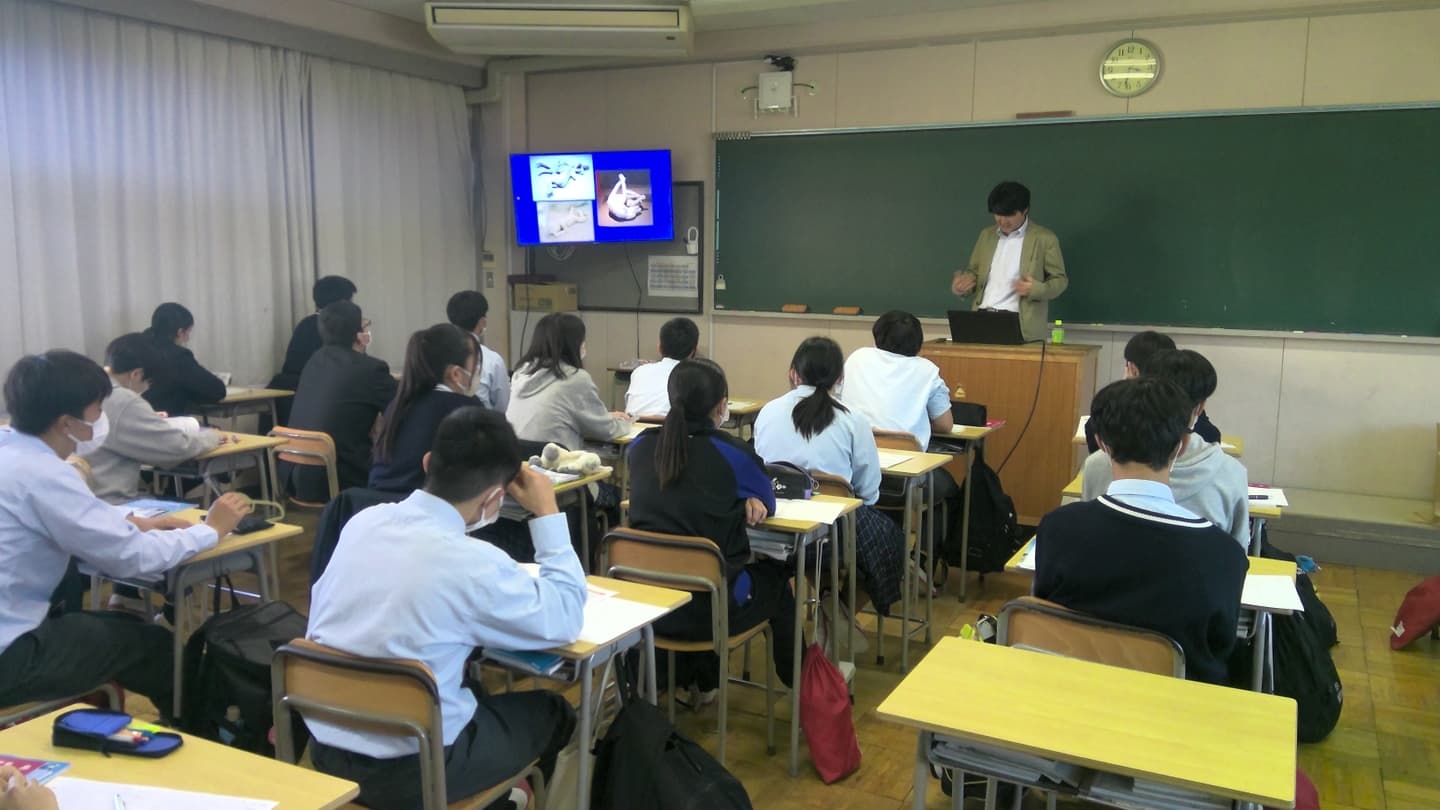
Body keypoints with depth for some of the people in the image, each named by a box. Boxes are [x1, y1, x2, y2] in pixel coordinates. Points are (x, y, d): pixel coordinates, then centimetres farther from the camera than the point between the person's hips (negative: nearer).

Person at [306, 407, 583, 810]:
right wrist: (547, 514, -4)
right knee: (552, 712, 18)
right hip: (408, 771, -6)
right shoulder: (473, 564, -23)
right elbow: (566, 621, -9)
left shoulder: (362, 521, -6)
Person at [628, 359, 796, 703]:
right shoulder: (732, 452, -13)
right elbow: (767, 502, 6)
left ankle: (701, 681, 52)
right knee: (775, 577, 27)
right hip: (709, 605, -4)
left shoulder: (641, 445, -1)